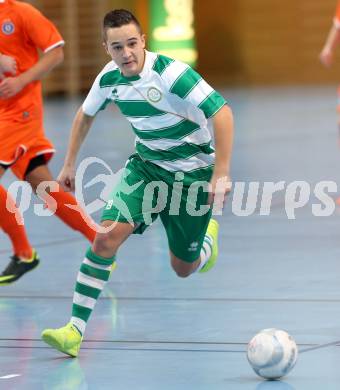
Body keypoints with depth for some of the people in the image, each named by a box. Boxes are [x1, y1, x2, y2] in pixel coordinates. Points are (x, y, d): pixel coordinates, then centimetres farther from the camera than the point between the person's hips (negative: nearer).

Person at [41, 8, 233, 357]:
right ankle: (75, 331, -16)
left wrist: (221, 174, -31)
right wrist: (69, 164, 15)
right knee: (107, 236, -18)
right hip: (146, 166, 4)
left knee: (183, 268, 8)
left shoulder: (171, 73, -27)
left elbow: (222, 113, -28)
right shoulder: (109, 78, -8)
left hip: (192, 171, -4)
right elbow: (85, 115, 14)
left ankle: (208, 235, 45)